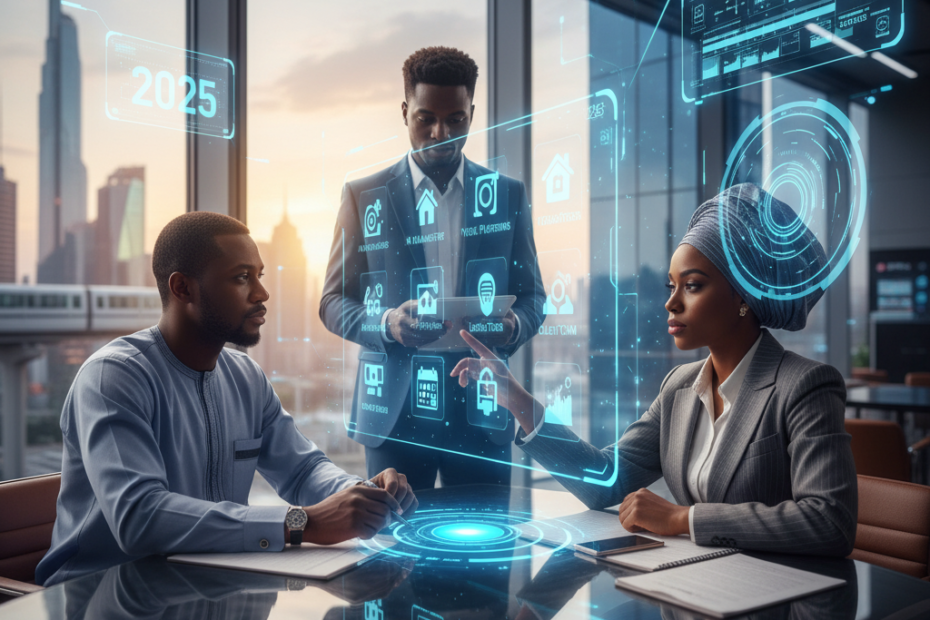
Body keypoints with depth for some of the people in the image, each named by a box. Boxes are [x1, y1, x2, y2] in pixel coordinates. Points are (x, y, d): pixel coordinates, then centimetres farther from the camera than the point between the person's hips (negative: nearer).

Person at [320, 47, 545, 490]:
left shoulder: (508, 195, 8)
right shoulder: (363, 196, 6)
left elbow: (531, 295, 10)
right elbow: (334, 302, 5)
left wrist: (513, 326, -13)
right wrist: (386, 323, -15)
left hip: (481, 411, 1)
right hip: (394, 414, -1)